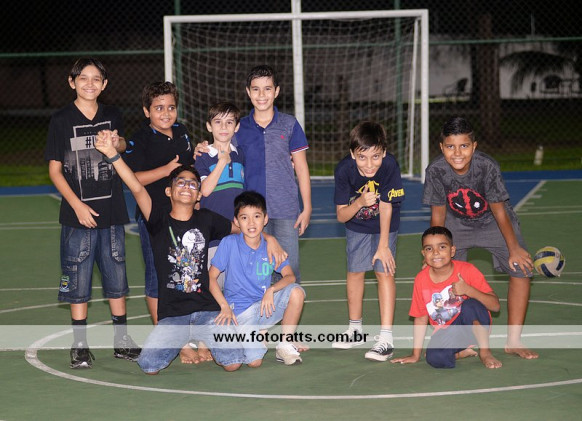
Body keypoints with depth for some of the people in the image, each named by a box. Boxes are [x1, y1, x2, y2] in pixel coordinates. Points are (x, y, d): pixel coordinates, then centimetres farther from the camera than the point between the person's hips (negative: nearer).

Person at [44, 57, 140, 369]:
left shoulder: (112, 116, 6)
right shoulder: (61, 120, -4)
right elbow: (55, 170, -4)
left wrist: (117, 145, -4)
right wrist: (78, 205, -14)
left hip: (112, 212, 3)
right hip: (78, 214, -3)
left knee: (116, 276, 9)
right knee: (78, 281, 2)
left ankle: (121, 340, 20)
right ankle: (80, 346, 11)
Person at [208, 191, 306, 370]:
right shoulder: (229, 243, -5)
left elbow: (290, 276, -7)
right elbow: (211, 277, -4)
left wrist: (271, 290, -26)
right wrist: (225, 307, -15)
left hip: (262, 309, 3)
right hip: (237, 313, -3)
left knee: (296, 292, -23)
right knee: (232, 365, -26)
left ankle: (285, 345, -5)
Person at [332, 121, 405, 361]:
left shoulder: (390, 166, -33)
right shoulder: (344, 170, -29)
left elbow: (386, 208, -23)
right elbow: (341, 215, -22)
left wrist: (383, 245, -20)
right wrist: (360, 202, -42)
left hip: (385, 225, -2)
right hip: (356, 226, 2)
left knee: (384, 271, -13)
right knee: (354, 272, 7)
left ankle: (386, 338, -15)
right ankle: (355, 330, 27)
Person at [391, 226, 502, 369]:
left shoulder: (467, 270, -12)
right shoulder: (421, 279, -4)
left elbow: (495, 306, -17)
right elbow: (421, 318, 6)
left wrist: (468, 290, -33)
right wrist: (415, 355, 5)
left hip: (473, 324, -2)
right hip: (446, 331, 2)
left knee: (470, 305, -35)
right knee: (435, 359, -31)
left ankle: (485, 352, -14)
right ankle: (466, 351, 0)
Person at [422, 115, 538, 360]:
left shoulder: (487, 166, -32)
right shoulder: (436, 171, -26)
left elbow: (499, 211, -20)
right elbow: (438, 214, -12)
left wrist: (514, 247, -14)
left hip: (492, 222, -1)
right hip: (457, 223, 2)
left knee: (521, 269, -13)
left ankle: (513, 341, -4)